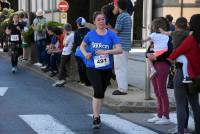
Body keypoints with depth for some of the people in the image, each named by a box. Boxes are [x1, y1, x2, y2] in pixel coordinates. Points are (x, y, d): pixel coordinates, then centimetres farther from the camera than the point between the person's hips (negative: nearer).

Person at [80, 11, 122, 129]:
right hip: (93, 68, -2)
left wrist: (106, 51, -26)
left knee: (101, 93, 15)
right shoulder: (91, 34, -2)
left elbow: (119, 50, -12)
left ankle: (96, 114, 36)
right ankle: (96, 118, -8)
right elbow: (82, 46, 14)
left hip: (107, 69, 2)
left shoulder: (111, 34, -5)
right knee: (98, 91, -18)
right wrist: (85, 54, -6)